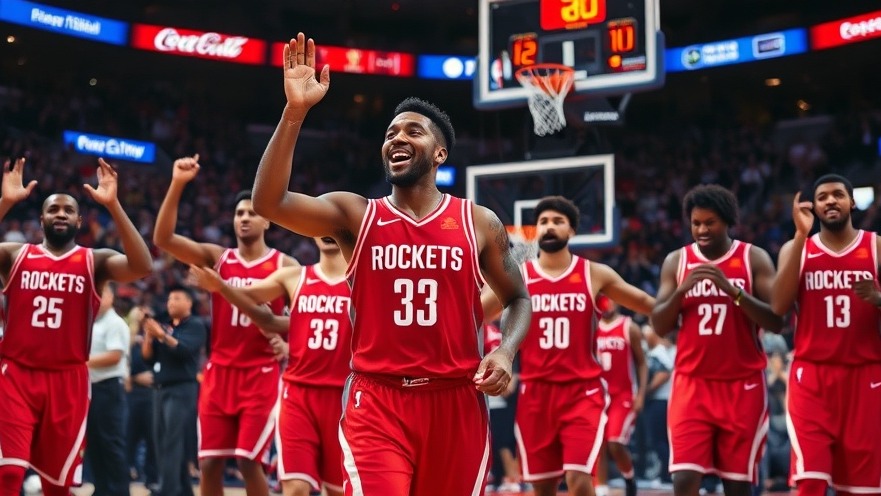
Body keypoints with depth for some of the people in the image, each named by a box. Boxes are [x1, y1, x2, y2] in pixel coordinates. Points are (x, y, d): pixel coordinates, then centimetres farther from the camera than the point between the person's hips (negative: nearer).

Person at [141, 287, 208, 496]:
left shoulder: (195, 326, 0)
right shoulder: (163, 326, 18)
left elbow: (185, 350, -16)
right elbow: (148, 357, 14)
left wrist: (162, 335, -25)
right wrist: (148, 335, -2)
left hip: (182, 390, -7)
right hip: (160, 389, 7)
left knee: (171, 441, -15)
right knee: (161, 441, 7)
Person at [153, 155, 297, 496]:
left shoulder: (284, 266, 1)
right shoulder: (217, 258, 5)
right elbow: (163, 239, -8)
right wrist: (177, 185, -19)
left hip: (260, 375, -3)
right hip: (219, 372, 3)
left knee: (249, 461, -8)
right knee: (209, 462, 2)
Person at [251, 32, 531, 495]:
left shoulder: (479, 222, 6)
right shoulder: (355, 215, 2)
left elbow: (518, 299, 16)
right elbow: (268, 202, -13)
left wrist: (505, 353, -5)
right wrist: (295, 111, -20)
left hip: (456, 401, 2)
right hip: (377, 401, -2)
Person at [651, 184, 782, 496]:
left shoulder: (755, 259, -1)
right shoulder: (676, 261, 5)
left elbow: (777, 322, -9)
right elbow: (659, 326, 2)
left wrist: (733, 290, -21)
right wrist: (682, 290, -16)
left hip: (742, 385, -1)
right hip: (692, 385, 1)